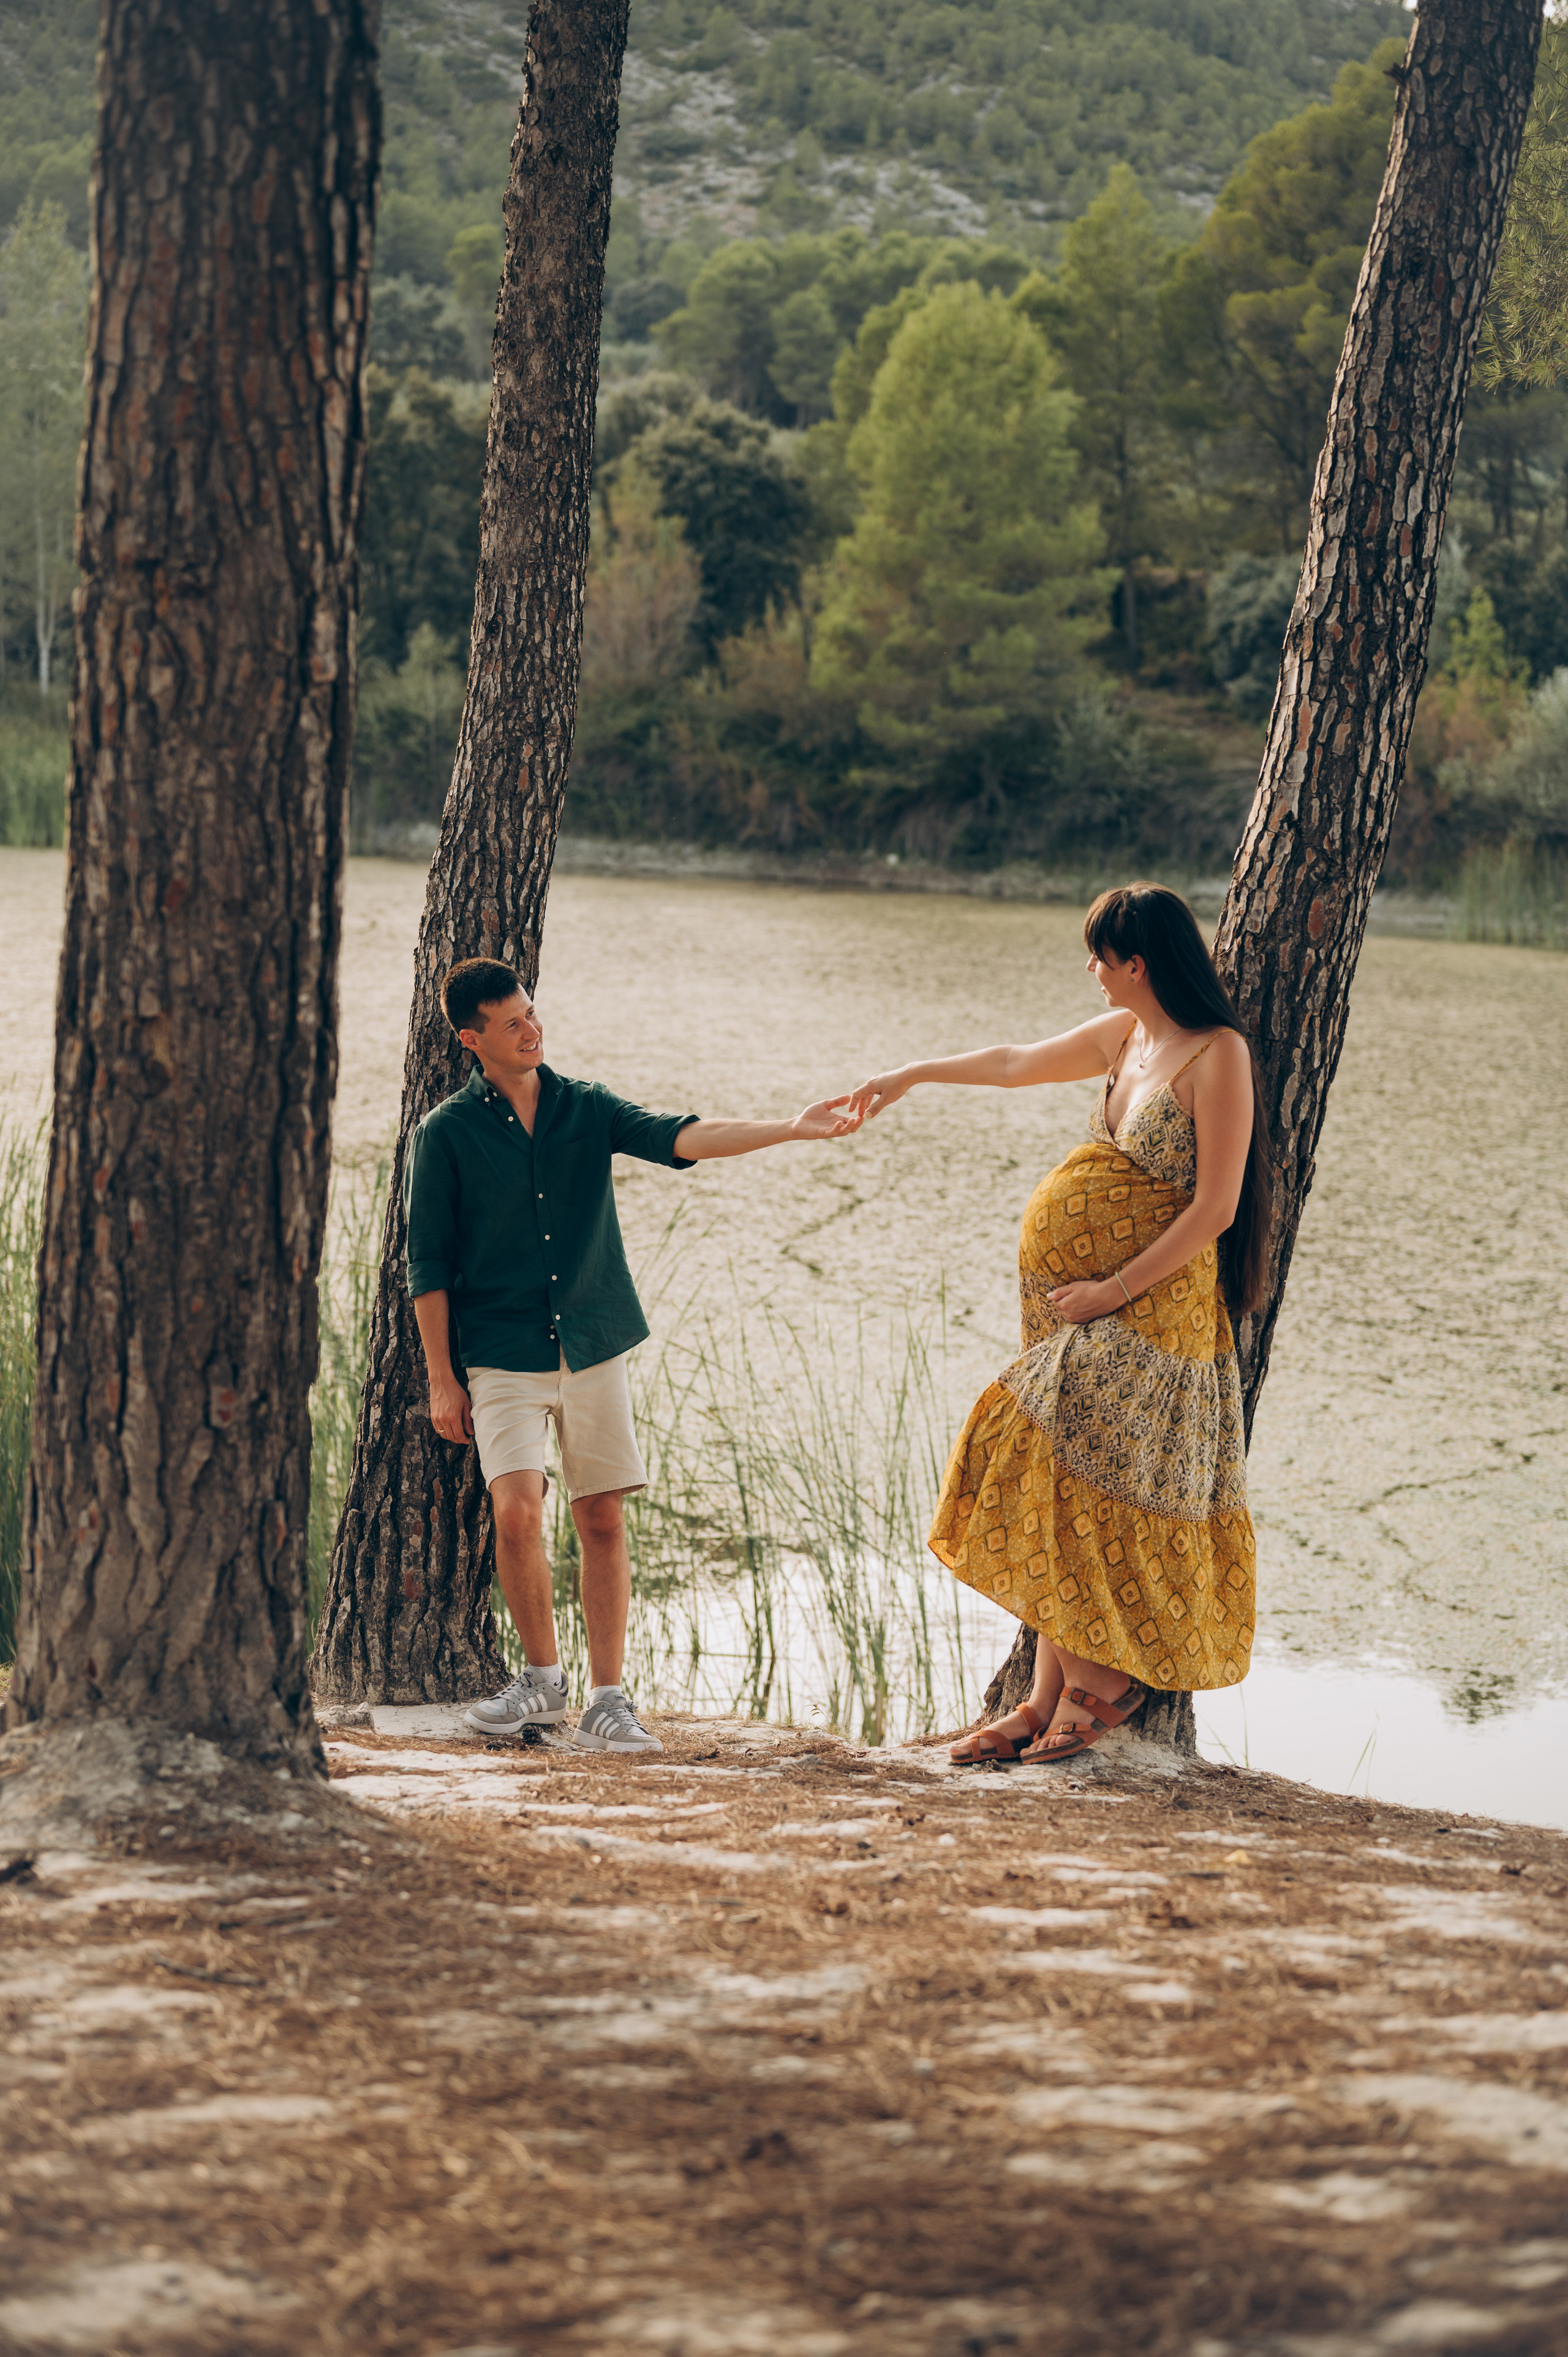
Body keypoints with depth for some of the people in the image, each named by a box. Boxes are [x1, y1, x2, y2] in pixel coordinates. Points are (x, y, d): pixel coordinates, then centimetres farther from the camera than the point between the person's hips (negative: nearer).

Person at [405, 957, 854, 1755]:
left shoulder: (587, 1109, 6)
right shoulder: (445, 1135, -1)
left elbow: (677, 1138, -8)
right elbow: (428, 1265, 1)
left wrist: (790, 1130, -22)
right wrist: (441, 1380, -2)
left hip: (594, 1350, 3)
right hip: (504, 1359, -3)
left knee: (603, 1521, 0)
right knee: (517, 1511, -17)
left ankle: (605, 1703, 6)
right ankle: (544, 1680, 4)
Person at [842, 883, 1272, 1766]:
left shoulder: (1218, 1056, -14)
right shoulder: (1124, 1035, 9)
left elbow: (1214, 1208, -17)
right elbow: (1018, 1063, 25)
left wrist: (1113, 1291, -17)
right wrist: (912, 1076, 33)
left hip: (1152, 1298, -8)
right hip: (1072, 1293, 8)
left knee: (1083, 1475, -11)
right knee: (1060, 1487, 5)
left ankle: (1101, 1683, 2)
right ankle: (1051, 1703, 7)